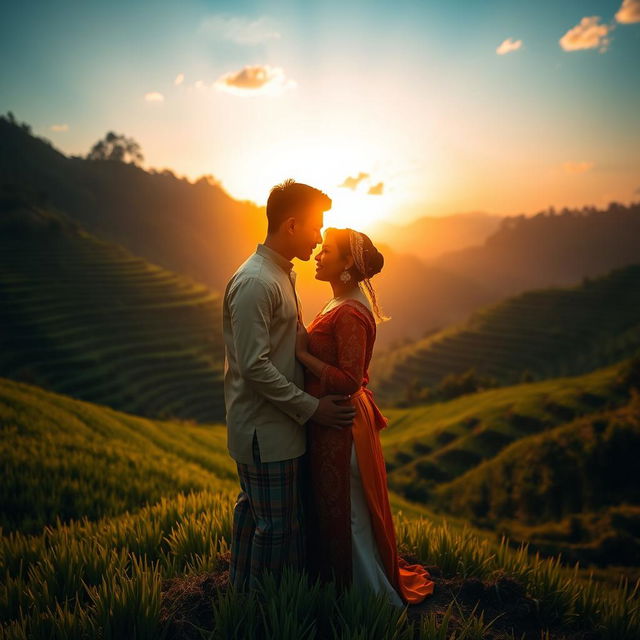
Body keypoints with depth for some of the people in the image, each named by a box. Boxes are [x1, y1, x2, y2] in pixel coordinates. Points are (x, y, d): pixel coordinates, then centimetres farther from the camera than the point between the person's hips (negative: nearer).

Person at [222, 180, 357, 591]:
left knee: (255, 512, 21)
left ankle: (242, 589, 37)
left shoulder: (282, 274, 11)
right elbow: (254, 366, -24)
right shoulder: (255, 282, -21)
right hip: (266, 429, -10)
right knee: (278, 525, 2)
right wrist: (312, 408, -19)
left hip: (278, 422, 10)